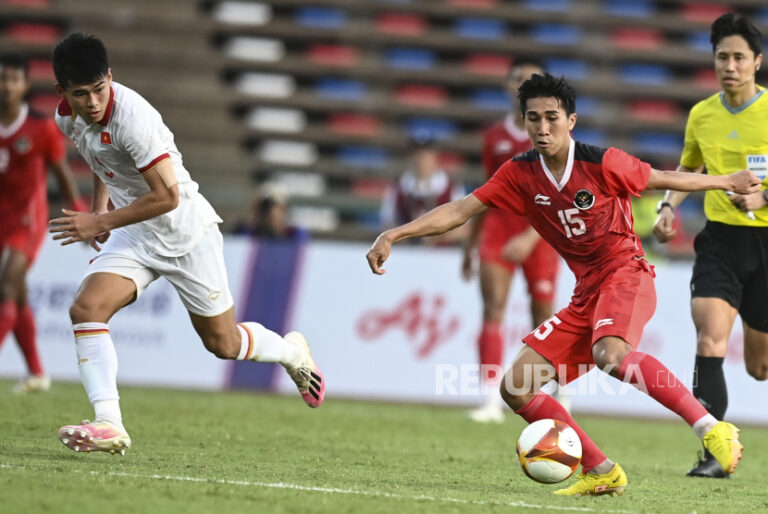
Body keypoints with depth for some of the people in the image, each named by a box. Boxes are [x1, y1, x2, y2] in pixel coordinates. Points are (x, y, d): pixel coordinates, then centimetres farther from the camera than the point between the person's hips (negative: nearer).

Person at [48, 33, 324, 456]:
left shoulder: (132, 116, -31)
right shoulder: (67, 117, -6)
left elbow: (167, 196, -30)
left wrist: (99, 223, -26)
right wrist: (100, 204, 6)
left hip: (186, 232, -6)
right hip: (135, 235, 6)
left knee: (222, 343, 7)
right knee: (86, 309, -19)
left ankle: (293, 353, 39)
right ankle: (109, 425, -23)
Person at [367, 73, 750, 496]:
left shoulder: (601, 164, -12)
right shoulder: (520, 174, 0)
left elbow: (663, 180, 4)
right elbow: (459, 211, -2)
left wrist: (729, 182, 16)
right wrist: (394, 234, -12)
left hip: (626, 274, -6)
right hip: (585, 295, 6)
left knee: (609, 355, -38)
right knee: (515, 386, -5)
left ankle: (711, 429, -34)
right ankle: (601, 473, 0)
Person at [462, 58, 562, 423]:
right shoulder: (495, 137, 10)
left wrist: (530, 237, -23)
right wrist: (470, 245, 18)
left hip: (540, 232, -3)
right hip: (498, 225, 3)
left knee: (543, 318, 2)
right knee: (493, 308, -12)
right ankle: (492, 401, -17)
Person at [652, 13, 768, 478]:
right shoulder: (701, 115, 6)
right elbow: (689, 169, 24)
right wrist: (668, 207, 7)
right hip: (720, 238, 3)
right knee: (710, 339, -19)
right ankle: (714, 453, -19)